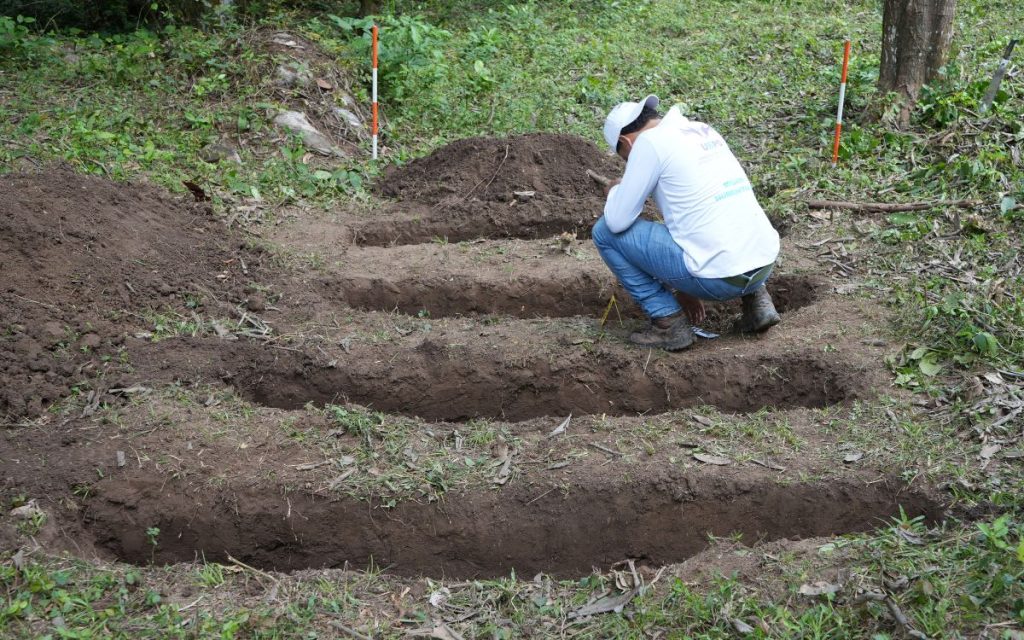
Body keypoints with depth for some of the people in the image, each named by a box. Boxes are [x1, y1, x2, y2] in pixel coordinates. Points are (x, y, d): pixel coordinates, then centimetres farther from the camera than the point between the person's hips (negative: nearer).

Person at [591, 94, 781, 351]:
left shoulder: (649, 141, -5)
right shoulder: (705, 131, 20)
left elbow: (618, 221, -6)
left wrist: (614, 191, 18)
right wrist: (687, 287, 38)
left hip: (719, 275, -8)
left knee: (606, 231, 5)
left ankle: (668, 322, 6)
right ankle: (754, 297, 19)